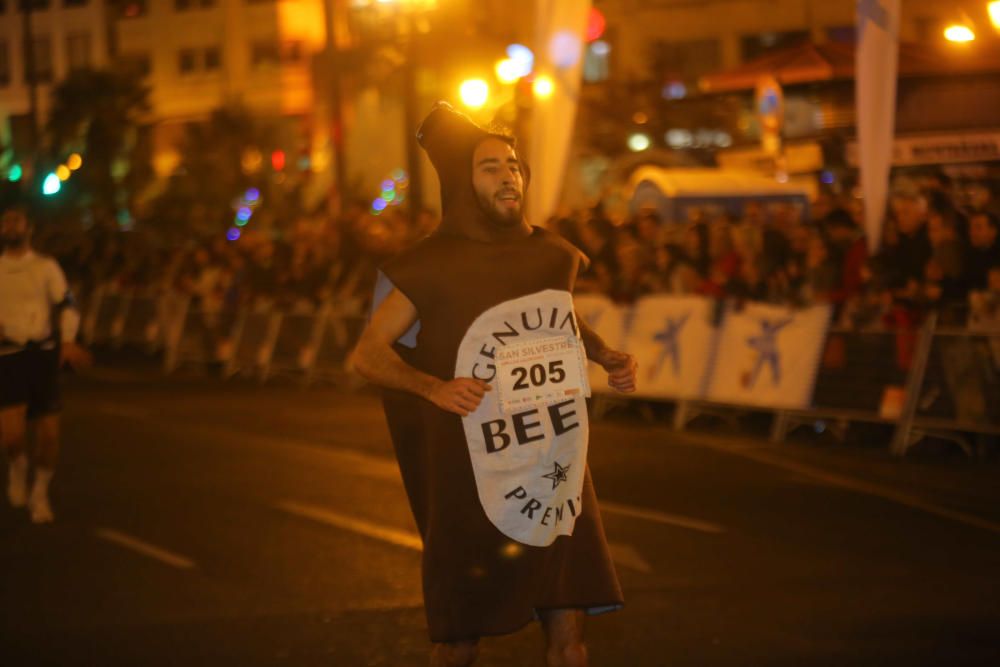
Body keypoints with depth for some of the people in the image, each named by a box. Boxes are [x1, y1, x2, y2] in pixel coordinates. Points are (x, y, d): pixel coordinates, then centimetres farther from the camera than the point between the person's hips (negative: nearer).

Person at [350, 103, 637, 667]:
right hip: (475, 484, -3)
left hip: (559, 478, 3)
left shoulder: (554, 256, 6)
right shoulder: (436, 266, -5)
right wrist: (436, 389, -19)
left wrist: (608, 356, 9)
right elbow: (368, 354, -3)